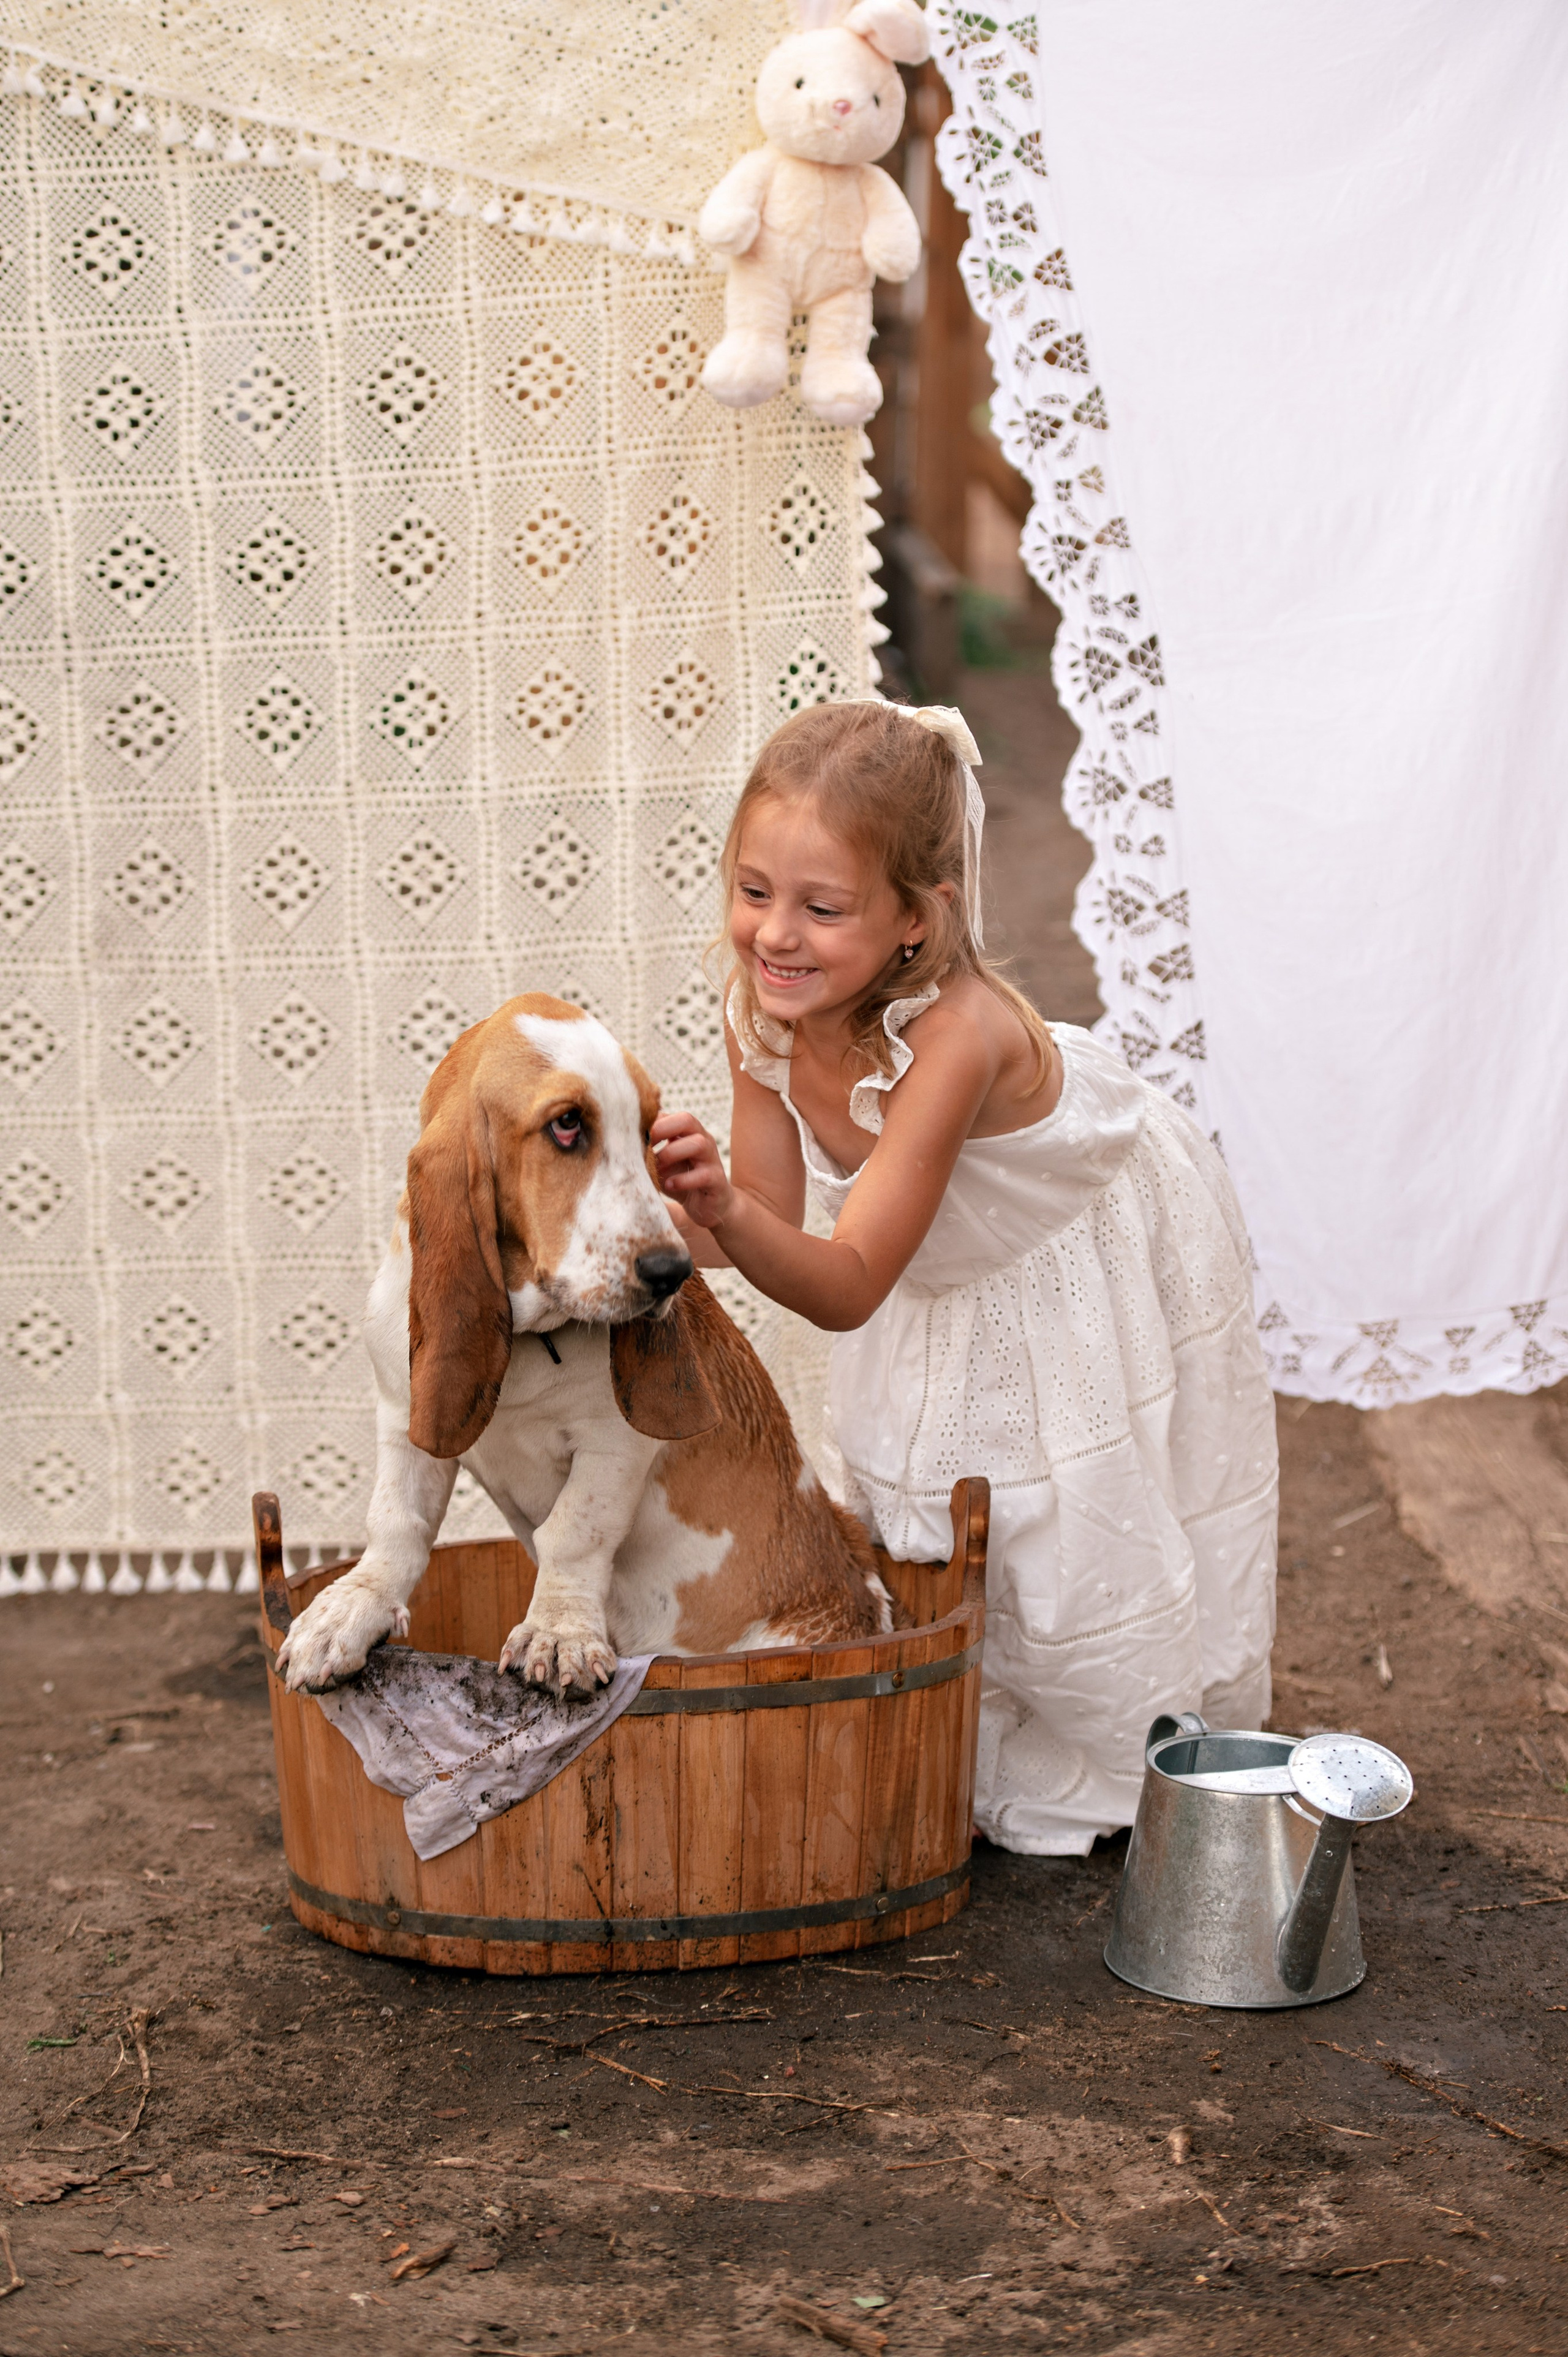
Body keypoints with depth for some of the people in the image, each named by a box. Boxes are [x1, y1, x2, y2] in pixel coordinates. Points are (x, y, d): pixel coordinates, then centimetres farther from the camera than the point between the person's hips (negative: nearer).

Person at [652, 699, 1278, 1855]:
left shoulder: (956, 1034, -45)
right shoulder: (764, 1005, -25)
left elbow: (851, 1283, -48)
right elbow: (772, 1219, -18)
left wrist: (733, 1218, -65)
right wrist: (693, 1212, -38)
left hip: (1102, 1269, -6)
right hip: (953, 1285, 6)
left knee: (1089, 1543, 8)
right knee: (931, 1531, 15)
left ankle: (1130, 1778, 33)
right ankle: (973, 1771, 37)